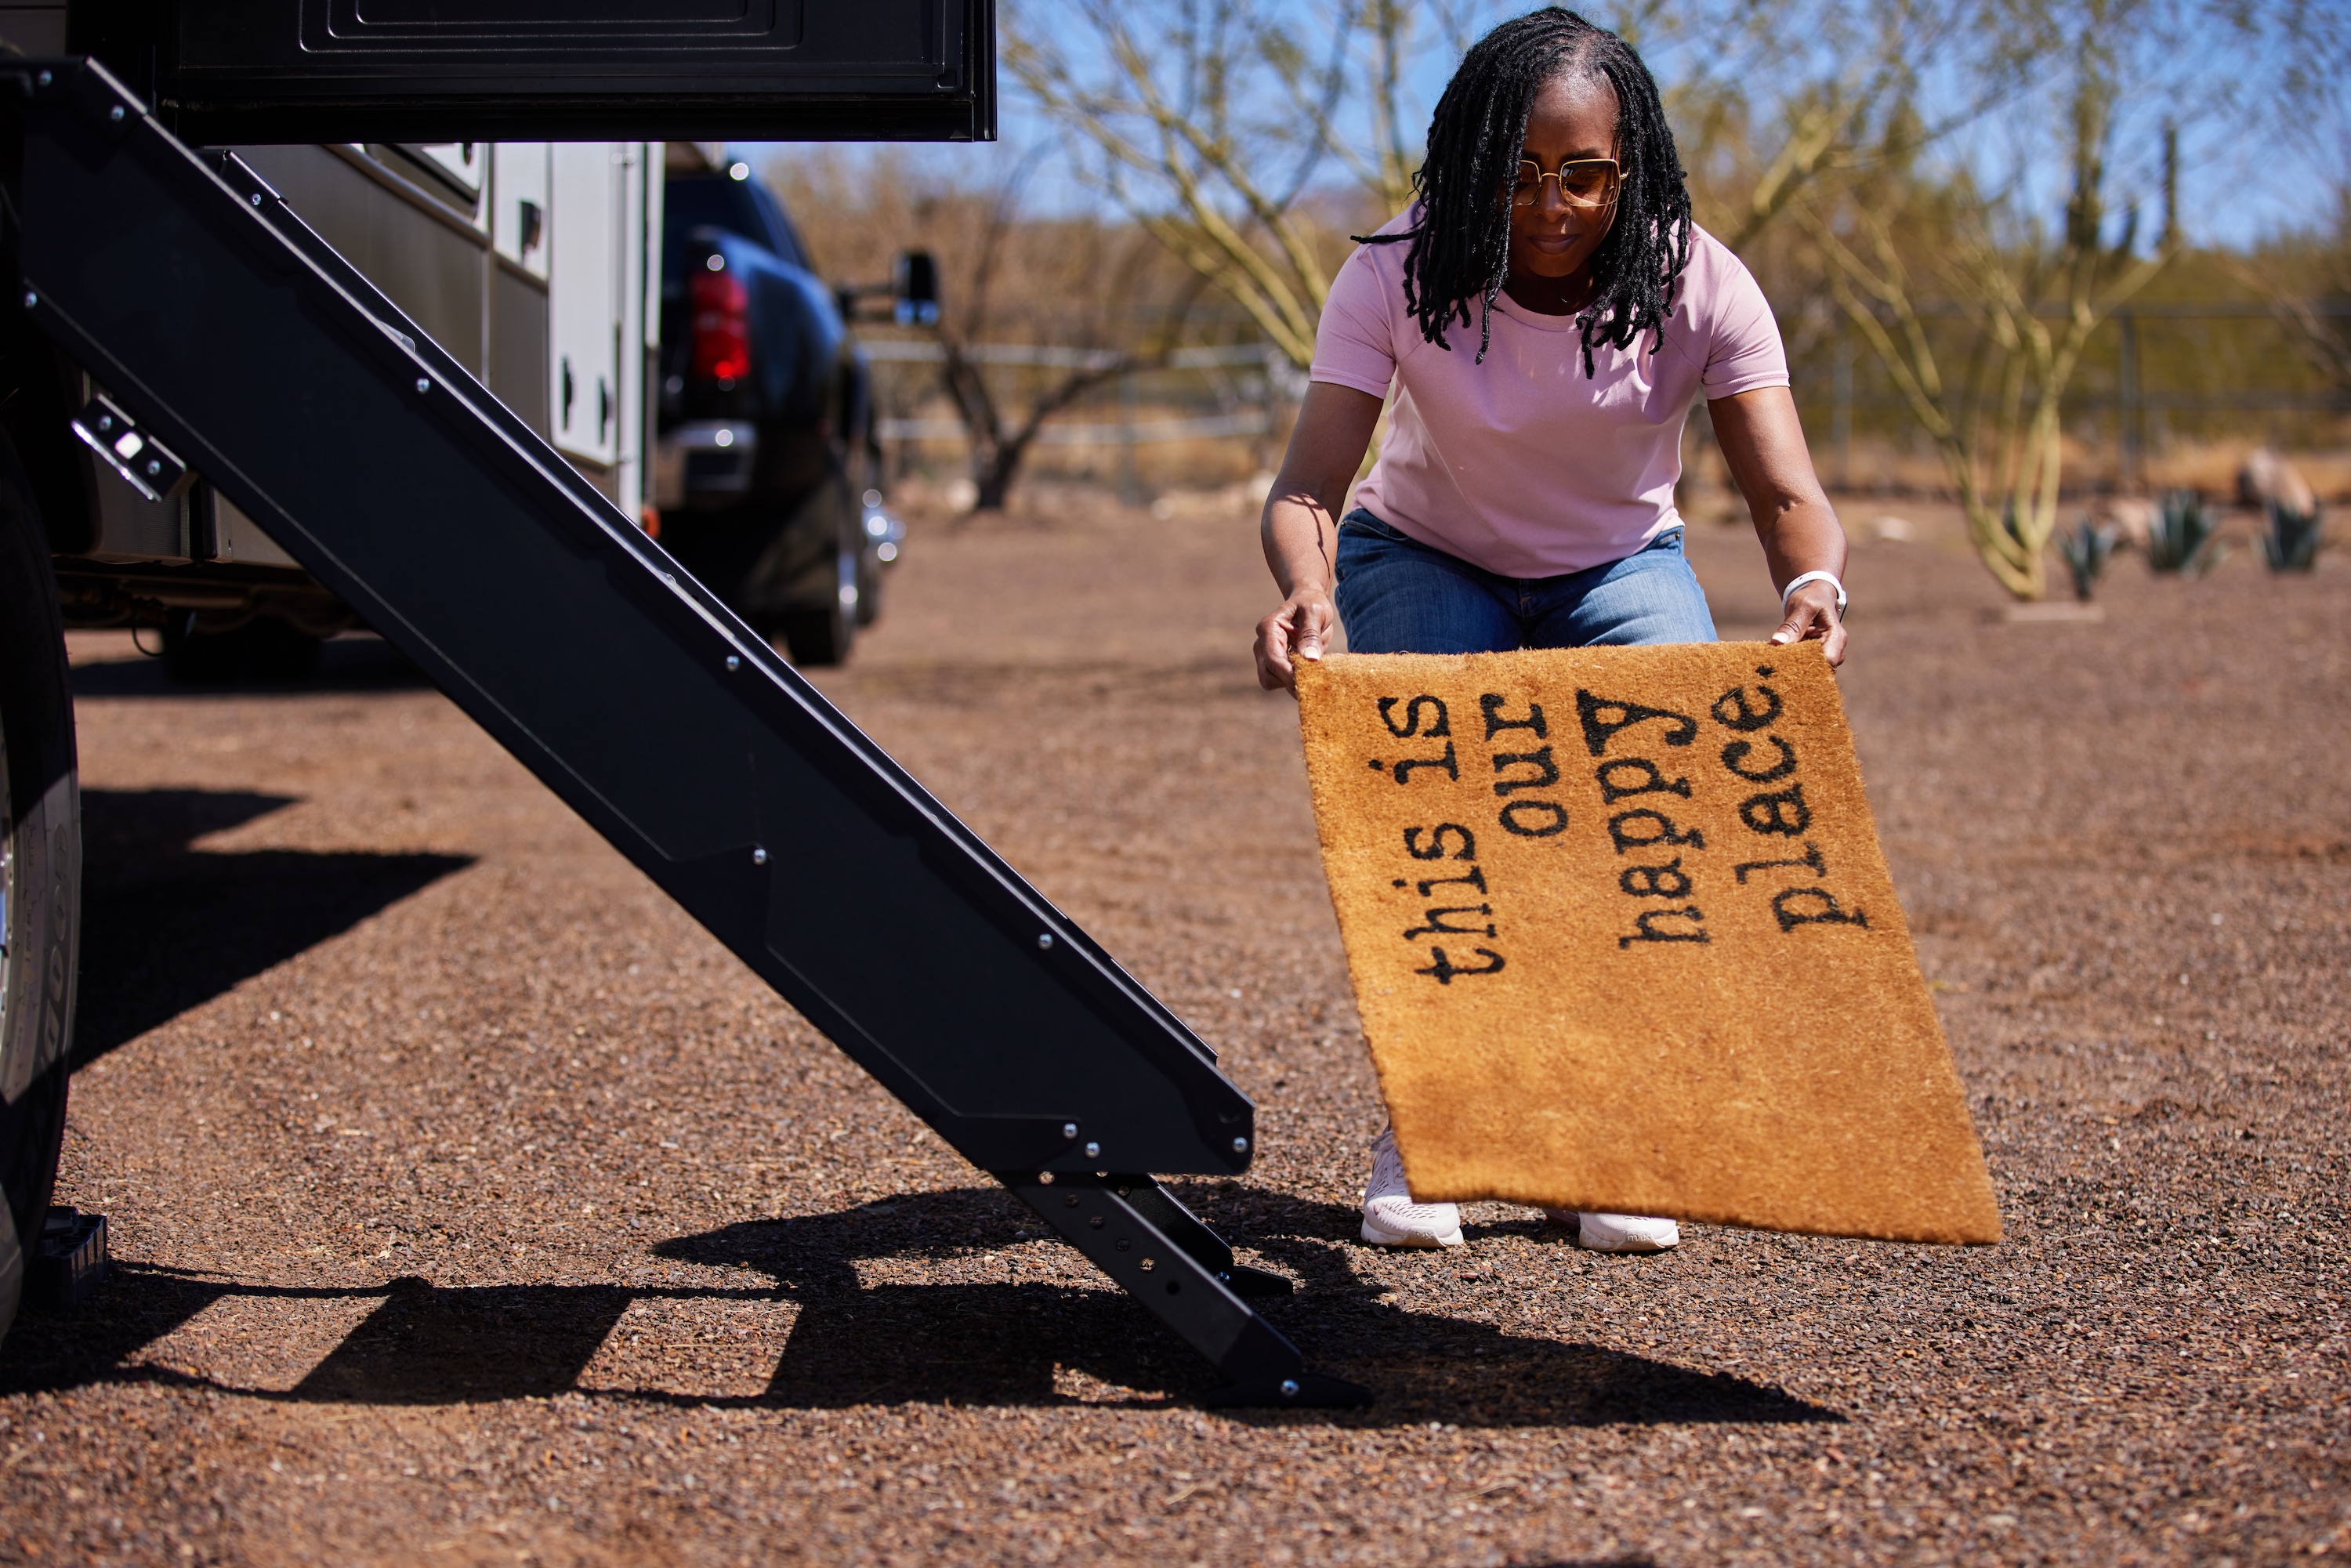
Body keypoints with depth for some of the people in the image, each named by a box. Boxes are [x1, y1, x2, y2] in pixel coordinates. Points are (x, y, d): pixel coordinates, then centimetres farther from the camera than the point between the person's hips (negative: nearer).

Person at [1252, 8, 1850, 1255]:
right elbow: (1307, 486, -32)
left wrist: (1814, 586, -53)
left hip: (1621, 564, 1)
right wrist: (1306, 590, -56)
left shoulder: (1697, 284, -23)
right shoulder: (1401, 276, -26)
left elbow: (1786, 494, -29)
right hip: (1429, 557, -1)